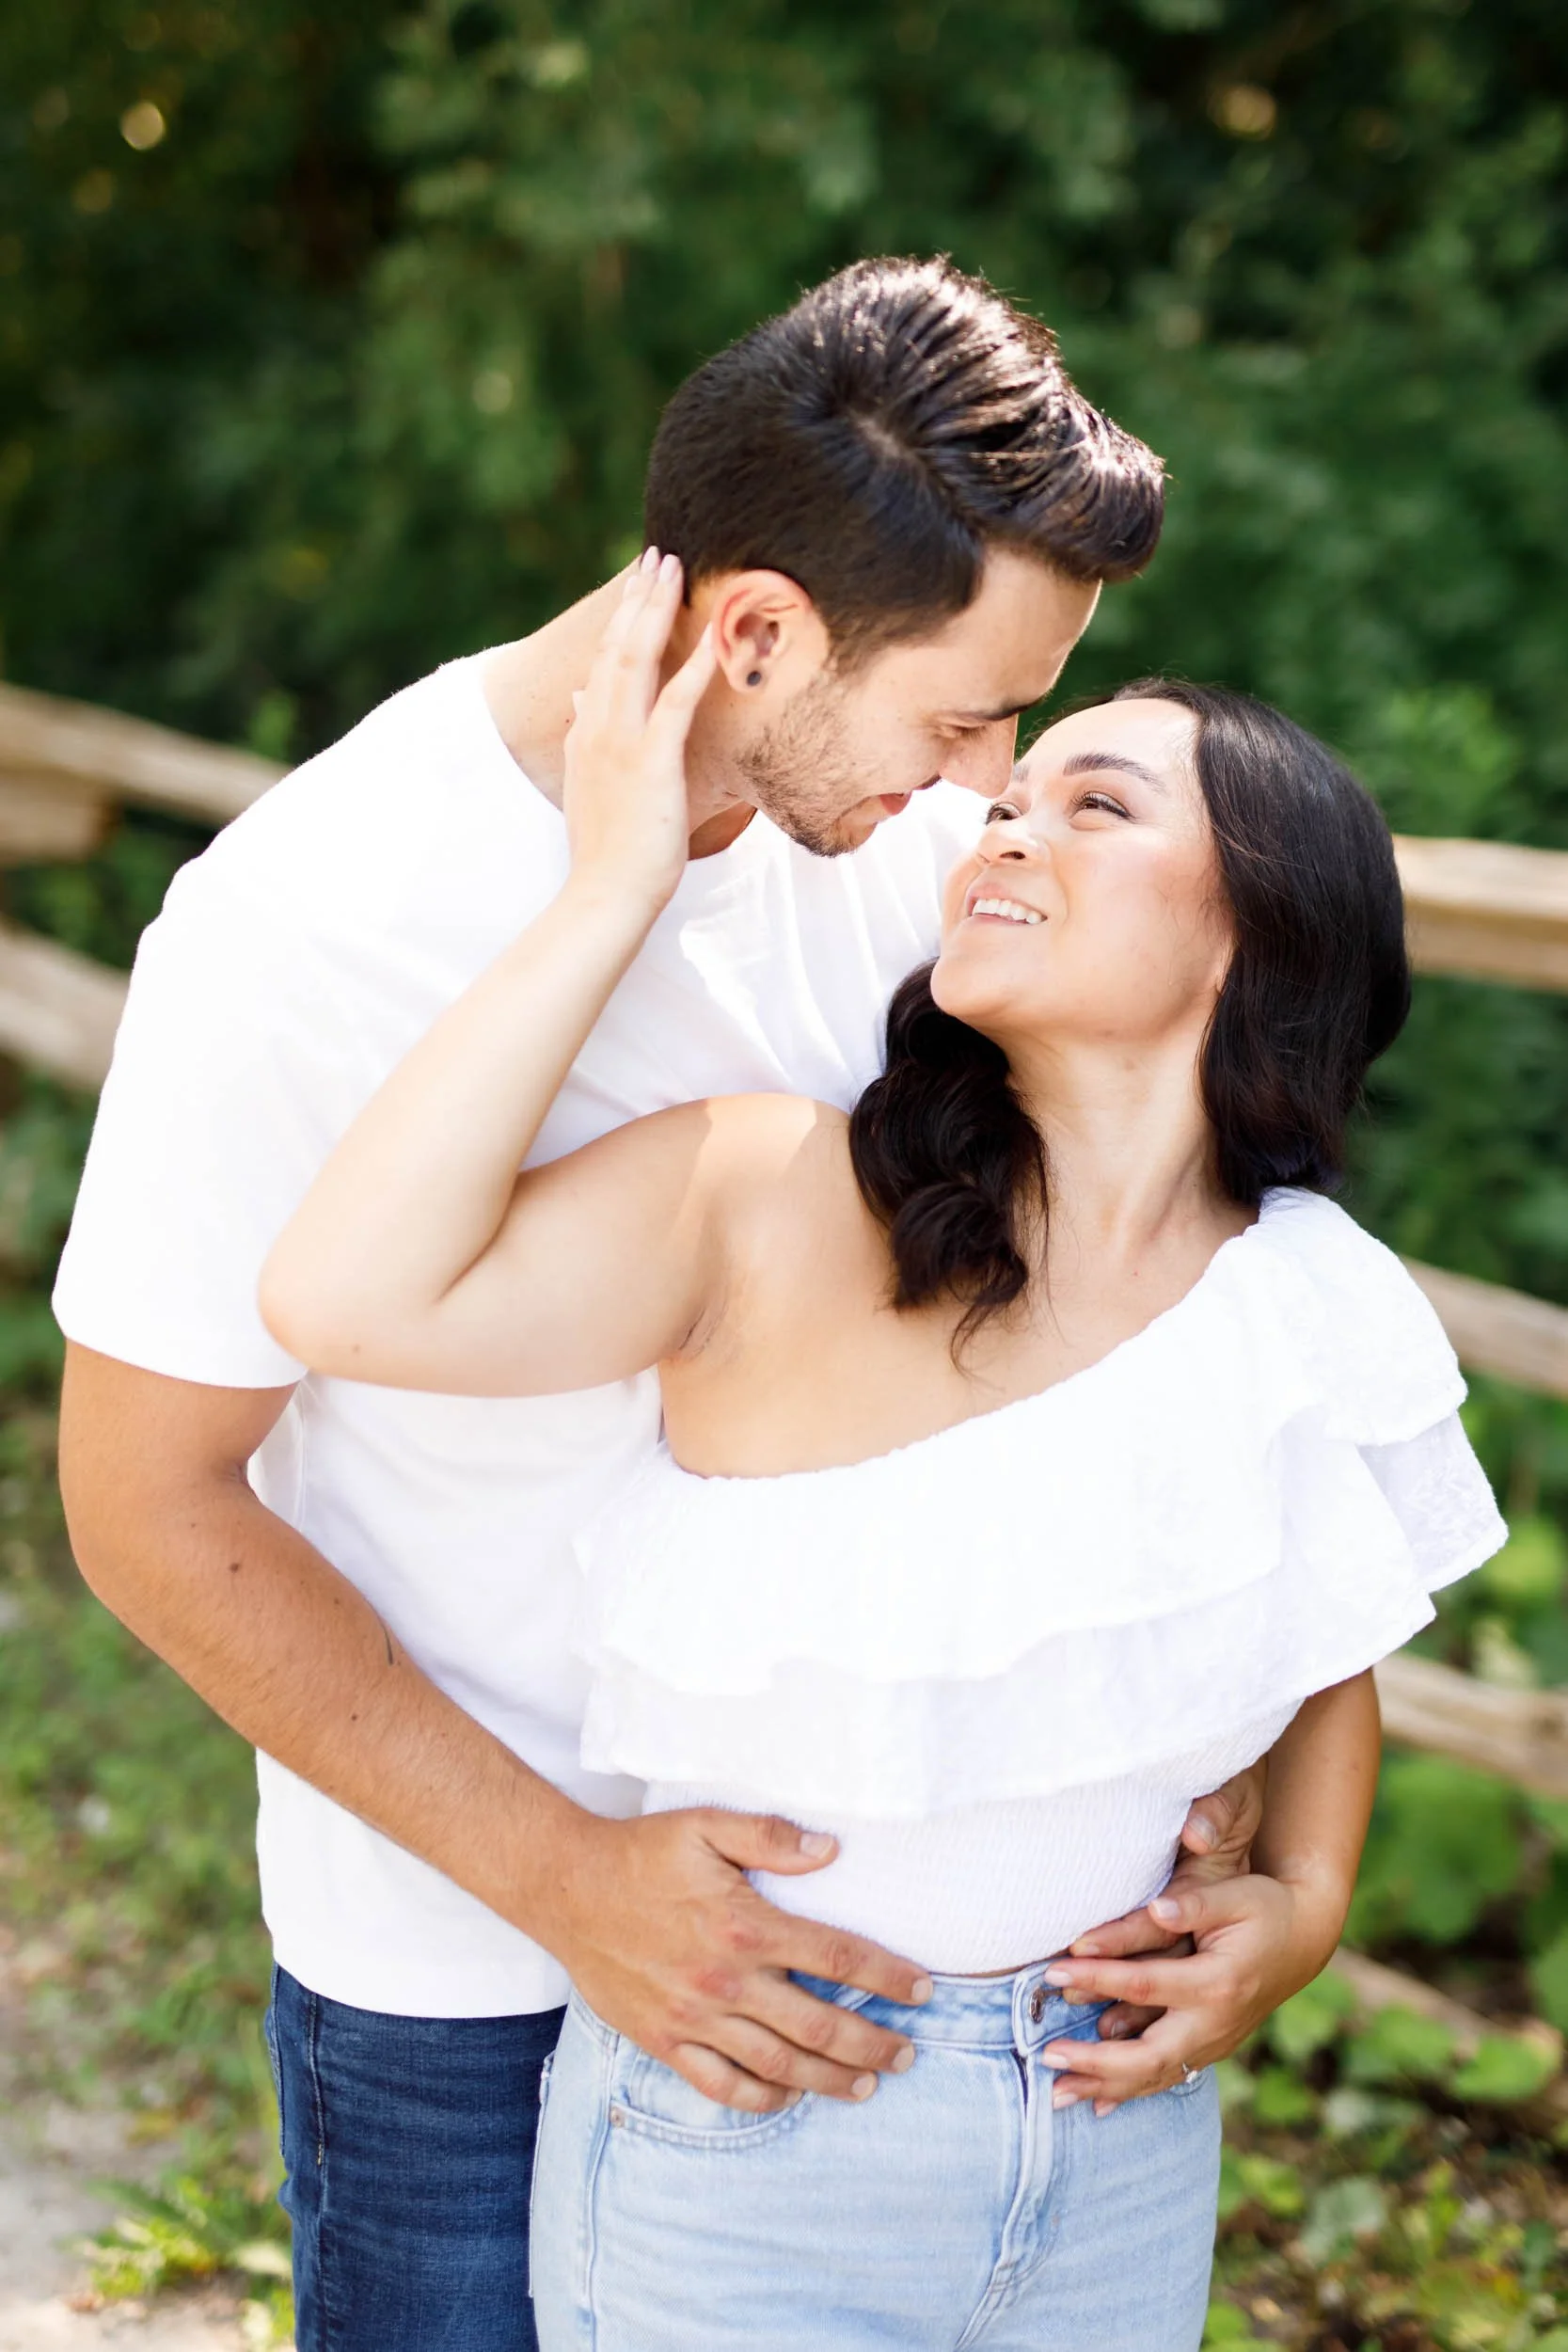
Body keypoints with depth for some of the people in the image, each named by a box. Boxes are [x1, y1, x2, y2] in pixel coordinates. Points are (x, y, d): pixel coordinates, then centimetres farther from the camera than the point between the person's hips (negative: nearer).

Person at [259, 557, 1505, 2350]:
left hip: (1128, 2157, 4)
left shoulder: (1325, 1321, -5)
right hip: (740, 2146, -3)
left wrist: (1302, 1909, -2)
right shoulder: (775, 1207, -17)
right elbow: (348, 1297, -32)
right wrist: (614, 886, -27)